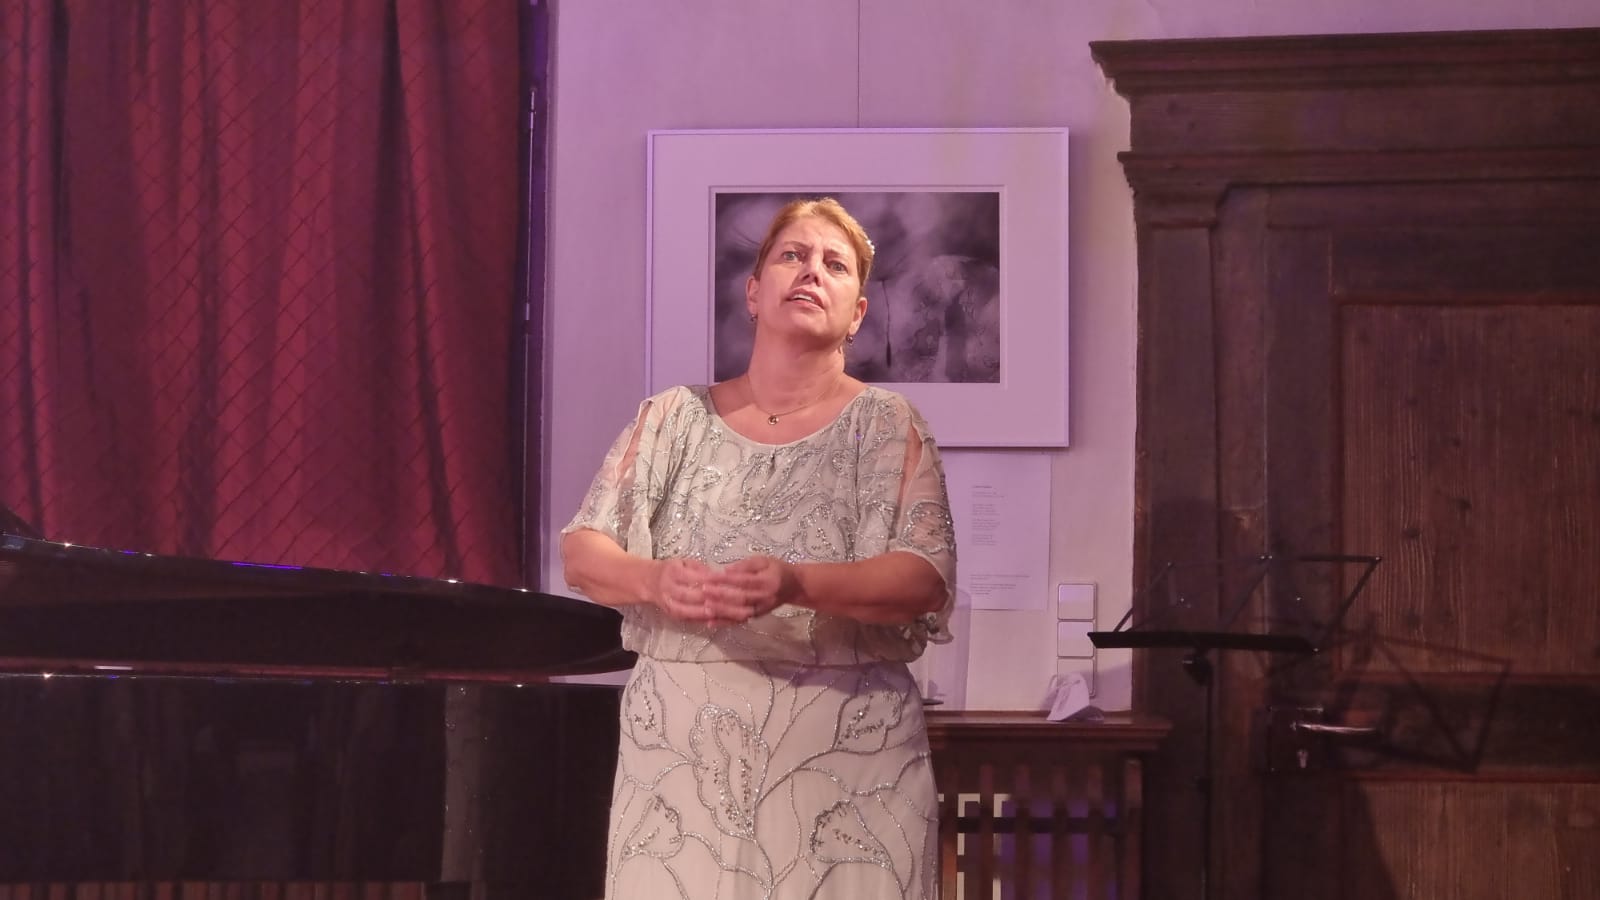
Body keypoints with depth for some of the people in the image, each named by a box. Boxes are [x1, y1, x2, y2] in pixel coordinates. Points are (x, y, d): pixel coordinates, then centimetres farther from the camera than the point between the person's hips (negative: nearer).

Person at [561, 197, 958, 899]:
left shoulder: (885, 424, 4)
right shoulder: (674, 418, 10)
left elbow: (928, 578, -7)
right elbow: (582, 551, 5)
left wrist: (797, 585, -24)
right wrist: (652, 581, -18)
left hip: (845, 744, -1)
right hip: (680, 739, 2)